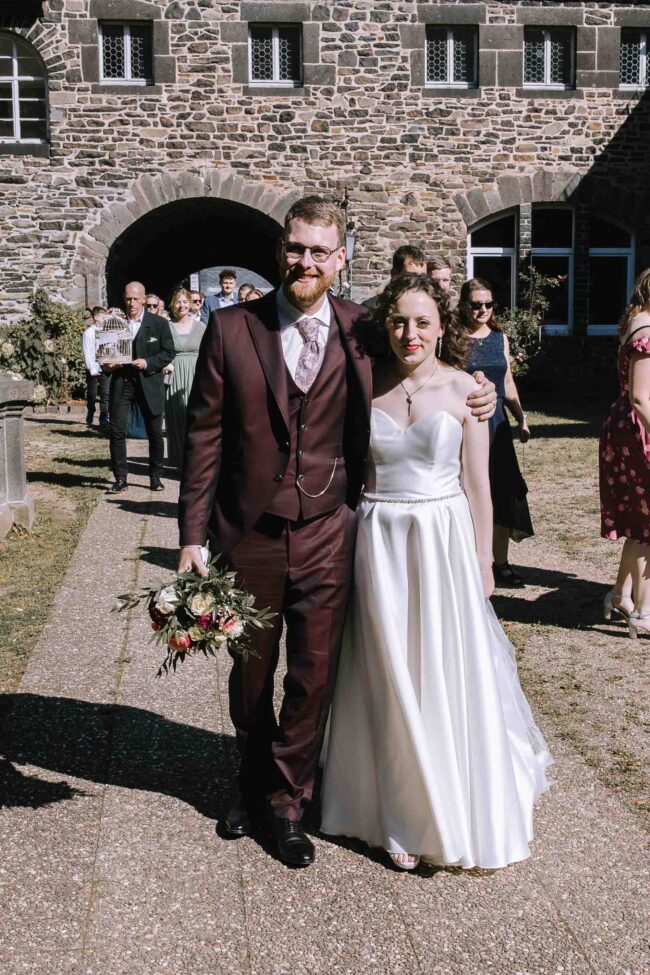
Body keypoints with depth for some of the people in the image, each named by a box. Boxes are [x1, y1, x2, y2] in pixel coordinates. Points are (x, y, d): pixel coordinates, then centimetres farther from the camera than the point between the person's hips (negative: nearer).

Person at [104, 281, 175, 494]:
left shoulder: (159, 323, 1)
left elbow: (169, 352, -1)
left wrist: (148, 363, -14)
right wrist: (107, 365, -9)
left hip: (149, 382, -1)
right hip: (121, 382, 1)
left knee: (155, 432, 5)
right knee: (117, 431, -4)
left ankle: (155, 476, 19)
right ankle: (120, 479, 4)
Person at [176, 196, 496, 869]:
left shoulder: (364, 331, -1)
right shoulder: (231, 328, -3)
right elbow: (205, 435, -2)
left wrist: (471, 399, -7)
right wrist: (192, 535, -4)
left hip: (326, 536, 0)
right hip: (248, 535, 0)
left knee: (314, 677, 8)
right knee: (250, 671, 16)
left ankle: (288, 801, 29)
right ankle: (254, 782, 41)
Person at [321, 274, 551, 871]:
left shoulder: (462, 389, -3)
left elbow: (477, 484, -1)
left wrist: (483, 565, -1)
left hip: (444, 541, -1)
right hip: (378, 545, 1)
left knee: (450, 676, 7)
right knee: (390, 679, 8)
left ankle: (461, 815, 28)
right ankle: (404, 815, 24)